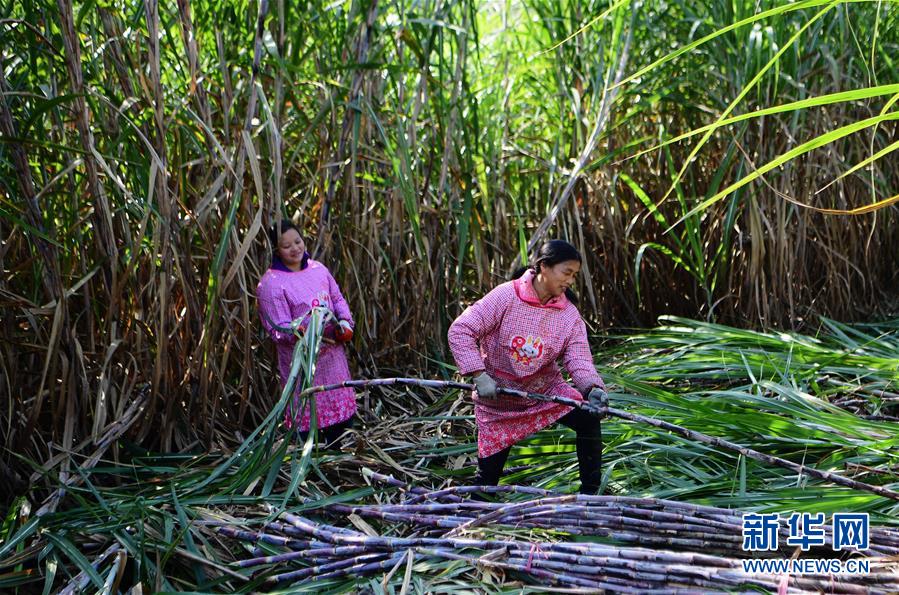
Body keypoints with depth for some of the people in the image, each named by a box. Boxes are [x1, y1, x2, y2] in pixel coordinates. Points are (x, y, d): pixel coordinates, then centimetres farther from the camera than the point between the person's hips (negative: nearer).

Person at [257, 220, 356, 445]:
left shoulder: (318, 268, 5)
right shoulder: (271, 283, -14)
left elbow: (338, 298, 15)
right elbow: (278, 329, -17)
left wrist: (345, 322, -5)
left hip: (333, 353, 6)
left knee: (343, 416, 18)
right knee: (308, 418, 1)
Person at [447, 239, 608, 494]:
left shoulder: (570, 315, -7)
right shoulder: (506, 296, -19)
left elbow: (578, 358, -15)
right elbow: (459, 331, -21)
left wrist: (593, 387, -37)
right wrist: (480, 376, -29)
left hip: (547, 390, 3)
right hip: (498, 397, -3)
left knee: (588, 418, -20)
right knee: (488, 473, -1)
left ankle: (590, 494, -4)